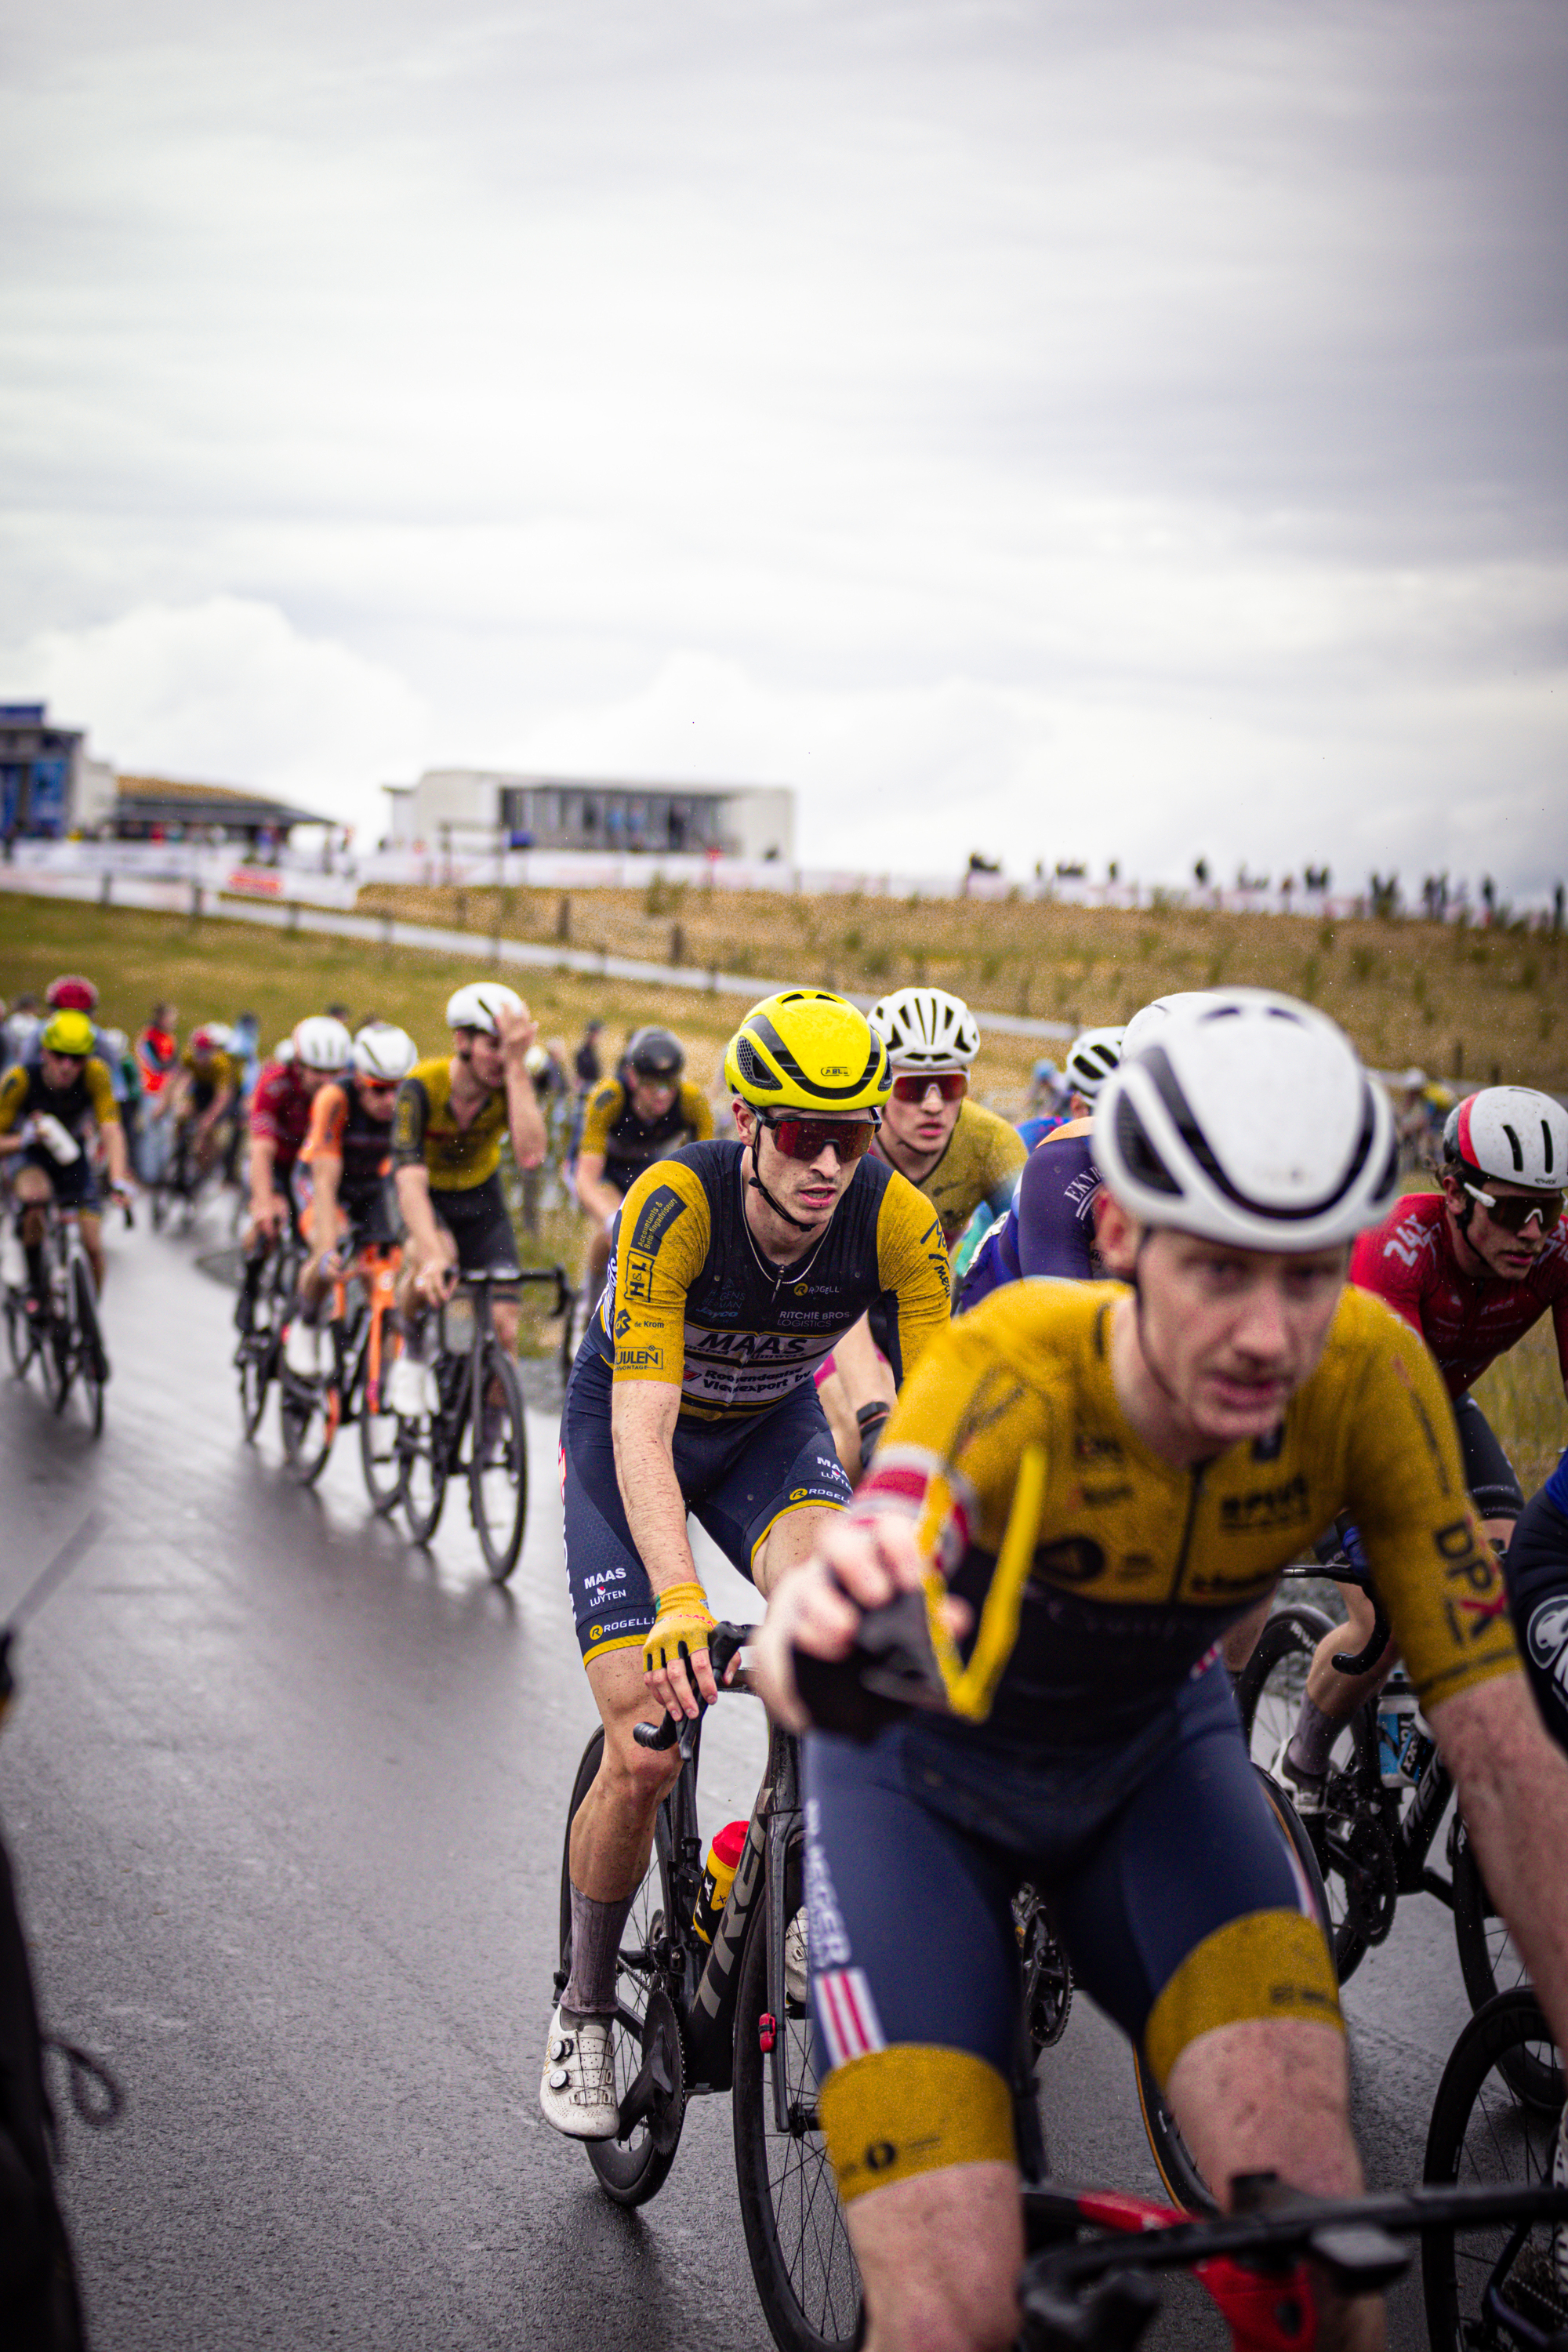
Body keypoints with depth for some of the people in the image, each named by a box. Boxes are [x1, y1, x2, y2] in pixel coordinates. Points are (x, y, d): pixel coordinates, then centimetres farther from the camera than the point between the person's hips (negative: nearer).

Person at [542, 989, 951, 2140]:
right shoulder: (676, 1204, -35)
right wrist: (679, 1602, -55)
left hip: (772, 1424, 2)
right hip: (628, 1430, -2)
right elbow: (642, 1428, -41)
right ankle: (586, 2009, 13)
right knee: (645, 1758, -11)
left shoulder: (899, 1219, -26)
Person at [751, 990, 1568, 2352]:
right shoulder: (1012, 1374, -36)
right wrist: (823, 1635, -83)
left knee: (1312, 2232, -24)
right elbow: (878, 1570, -58)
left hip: (1153, 1756, 2)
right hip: (925, 1780, -2)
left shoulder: (1370, 1385, -27)